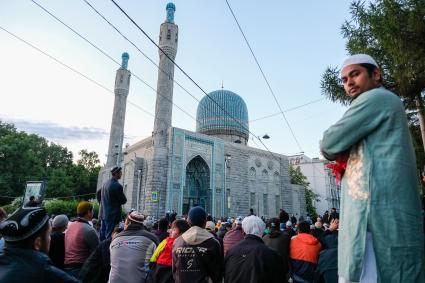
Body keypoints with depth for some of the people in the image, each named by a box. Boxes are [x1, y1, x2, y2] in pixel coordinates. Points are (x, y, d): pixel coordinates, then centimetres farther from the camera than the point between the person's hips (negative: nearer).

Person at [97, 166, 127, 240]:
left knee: (102, 235, 16)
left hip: (103, 214, 9)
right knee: (109, 236, -3)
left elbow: (98, 193, 21)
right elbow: (123, 200, -13)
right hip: (112, 215, -9)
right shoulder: (117, 186, -20)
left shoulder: (106, 183, 7)